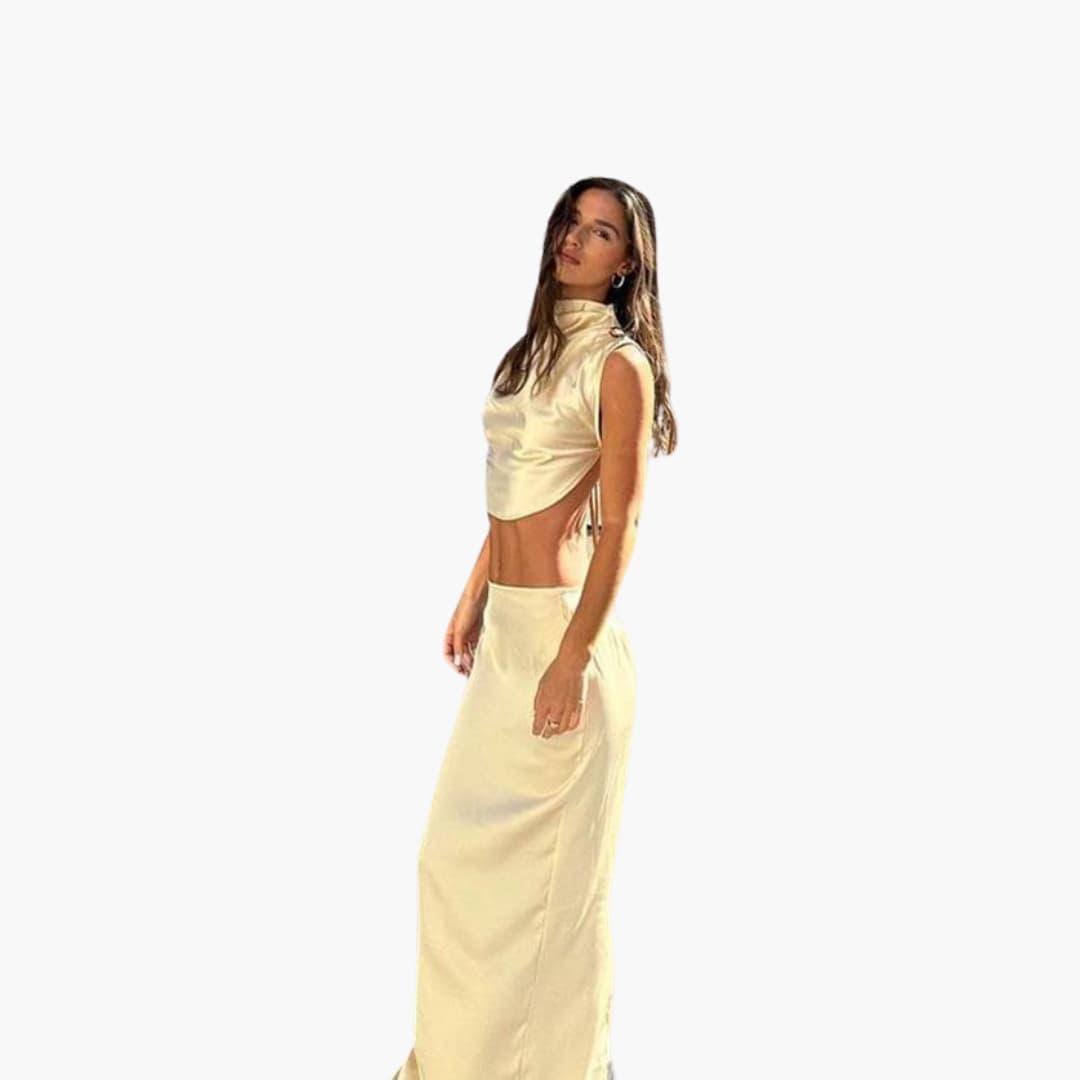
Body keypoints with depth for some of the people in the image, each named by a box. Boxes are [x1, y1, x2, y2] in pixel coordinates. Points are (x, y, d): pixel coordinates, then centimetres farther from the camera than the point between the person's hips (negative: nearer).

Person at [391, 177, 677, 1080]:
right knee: (463, 843, 14)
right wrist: (472, 600, 18)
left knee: (553, 863, 3)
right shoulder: (536, 349, 14)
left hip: (563, 622, -8)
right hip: (505, 622, 8)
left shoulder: (619, 364, -11)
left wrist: (572, 659, -19)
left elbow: (620, 525, -15)